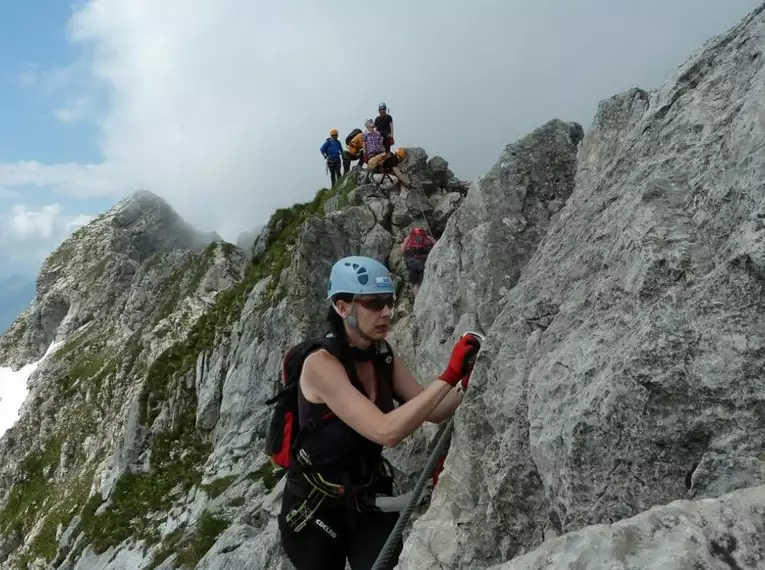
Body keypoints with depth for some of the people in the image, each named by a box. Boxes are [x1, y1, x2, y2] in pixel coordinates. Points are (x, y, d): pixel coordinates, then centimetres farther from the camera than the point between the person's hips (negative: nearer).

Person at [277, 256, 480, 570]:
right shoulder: (320, 364, -27)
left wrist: (465, 381, -21)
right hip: (314, 508, -4)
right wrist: (448, 376, -37)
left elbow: (433, 412, -2)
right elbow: (386, 432, -36)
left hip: (370, 499, 4)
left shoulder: (384, 356, -7)